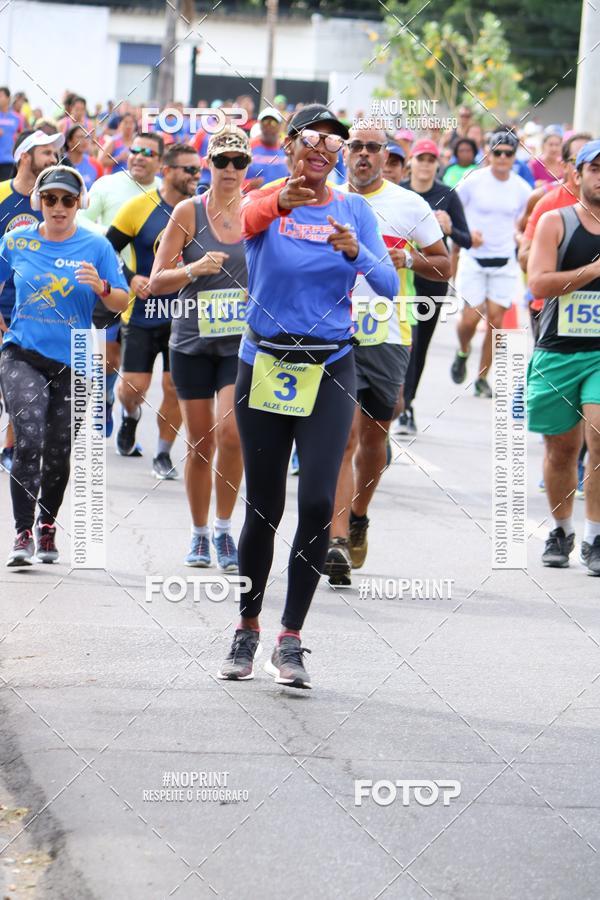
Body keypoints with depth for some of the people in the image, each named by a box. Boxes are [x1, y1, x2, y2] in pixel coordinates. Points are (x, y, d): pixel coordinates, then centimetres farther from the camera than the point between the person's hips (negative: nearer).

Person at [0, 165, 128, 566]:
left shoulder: (96, 246, -1)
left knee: (58, 452, 10)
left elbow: (122, 302, -1)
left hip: (72, 363, 1)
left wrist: (101, 288, -20)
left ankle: (47, 525, 30)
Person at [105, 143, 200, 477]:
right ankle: (131, 414, 34)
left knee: (176, 388, 0)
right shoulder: (139, 207, -7)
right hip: (142, 314, -2)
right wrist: (130, 279, -14)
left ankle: (164, 454, 17)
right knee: (134, 387, -3)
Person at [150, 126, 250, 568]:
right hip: (192, 343, 0)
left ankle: (225, 528, 0)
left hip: (243, 343, 0)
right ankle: (200, 534, 22)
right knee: (200, 443, 5)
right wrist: (195, 269, -18)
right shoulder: (189, 212, -2)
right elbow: (156, 281, -2)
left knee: (230, 431, -17)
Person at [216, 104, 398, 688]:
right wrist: (279, 204, -48)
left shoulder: (353, 210, 4)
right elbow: (232, 224, -27)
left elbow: (388, 286, -4)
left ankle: (291, 641, -4)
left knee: (317, 503, -12)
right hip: (264, 366, -1)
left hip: (329, 370, 1)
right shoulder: (264, 201, -2)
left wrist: (357, 253, -25)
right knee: (263, 507, 5)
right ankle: (247, 630, 23)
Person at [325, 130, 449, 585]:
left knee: (374, 436, 11)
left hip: (388, 337, 1)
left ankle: (358, 517, 36)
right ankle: (337, 540, -18)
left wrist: (408, 259, -10)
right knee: (342, 435, -13)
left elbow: (444, 266, 9)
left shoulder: (409, 205, 4)